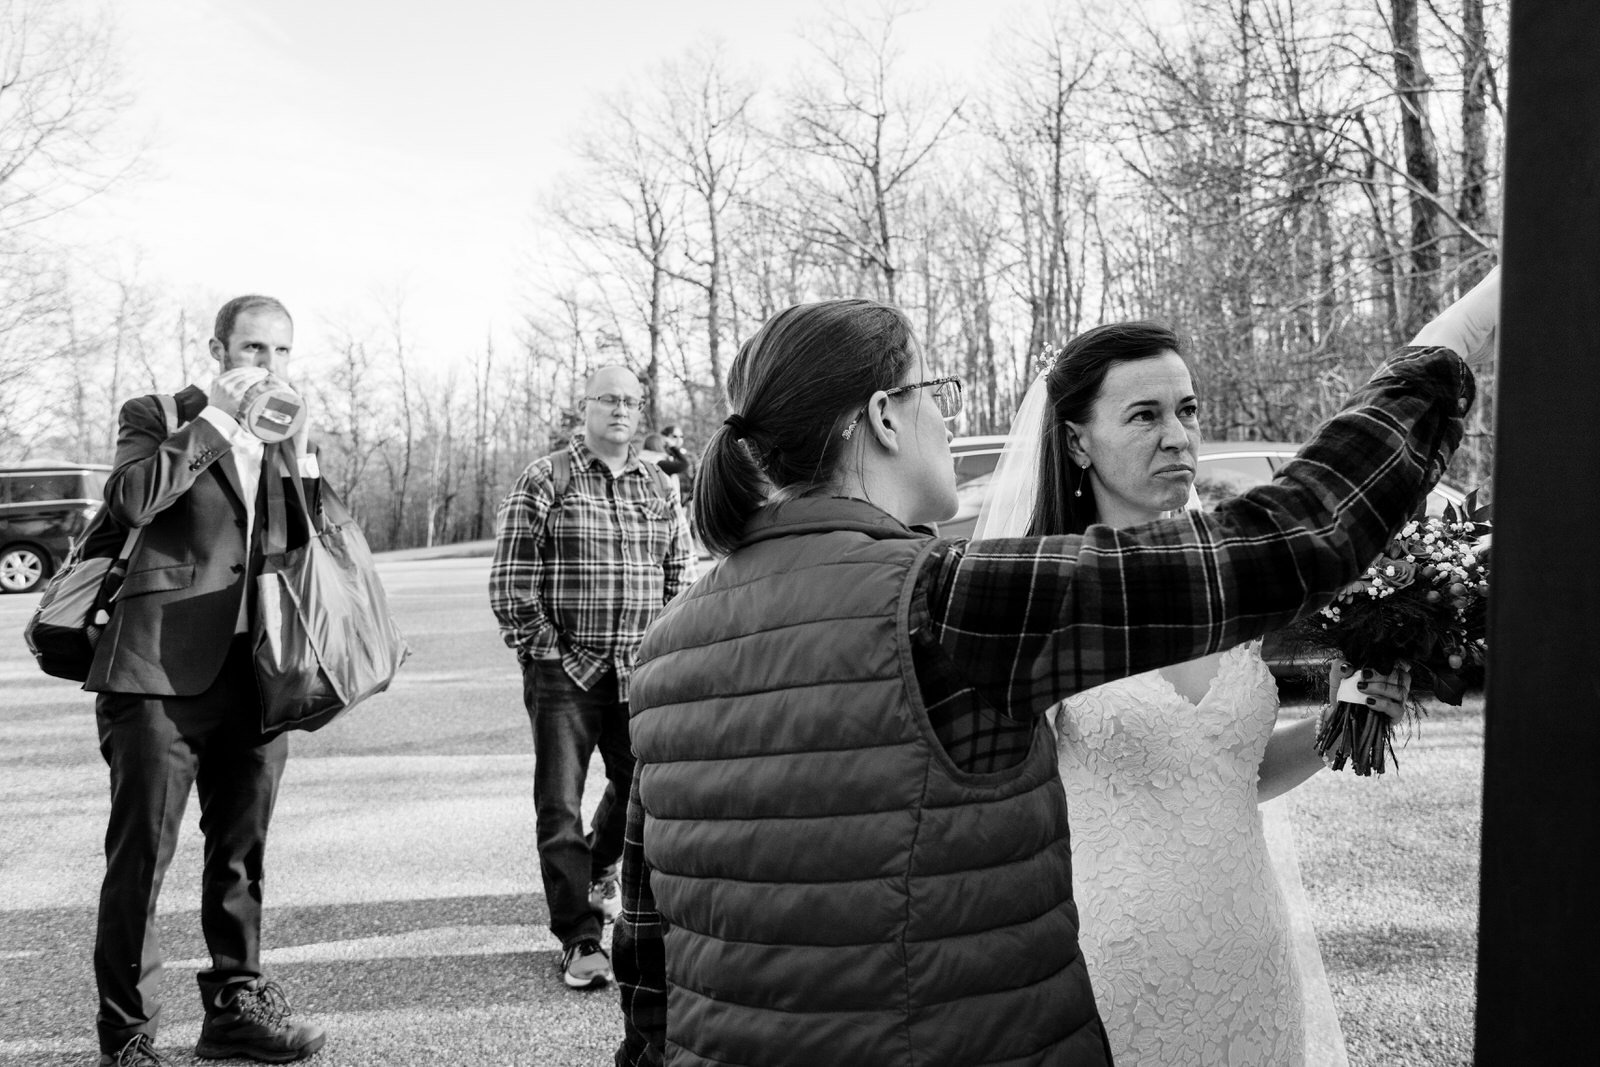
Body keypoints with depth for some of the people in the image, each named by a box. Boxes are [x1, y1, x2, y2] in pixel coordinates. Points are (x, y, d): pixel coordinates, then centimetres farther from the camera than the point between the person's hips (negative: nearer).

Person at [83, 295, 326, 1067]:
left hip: (254, 674, 5)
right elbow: (129, 500, -20)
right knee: (141, 854, 1)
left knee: (241, 851, 15)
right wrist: (216, 418, -16)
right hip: (163, 670, -5)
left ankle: (235, 1004, 28)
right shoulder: (157, 417, 0)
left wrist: (299, 449, -1)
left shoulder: (284, 439, 15)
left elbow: (309, 551, 11)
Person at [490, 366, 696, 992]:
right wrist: (546, 654, -9)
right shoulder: (543, 481, -3)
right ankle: (579, 941, 9)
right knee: (561, 809, -2)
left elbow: (681, 577, 15)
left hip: (639, 672, 4)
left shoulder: (658, 488, 11)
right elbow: (510, 585, -6)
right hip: (564, 670, -4)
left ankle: (597, 870, 44)